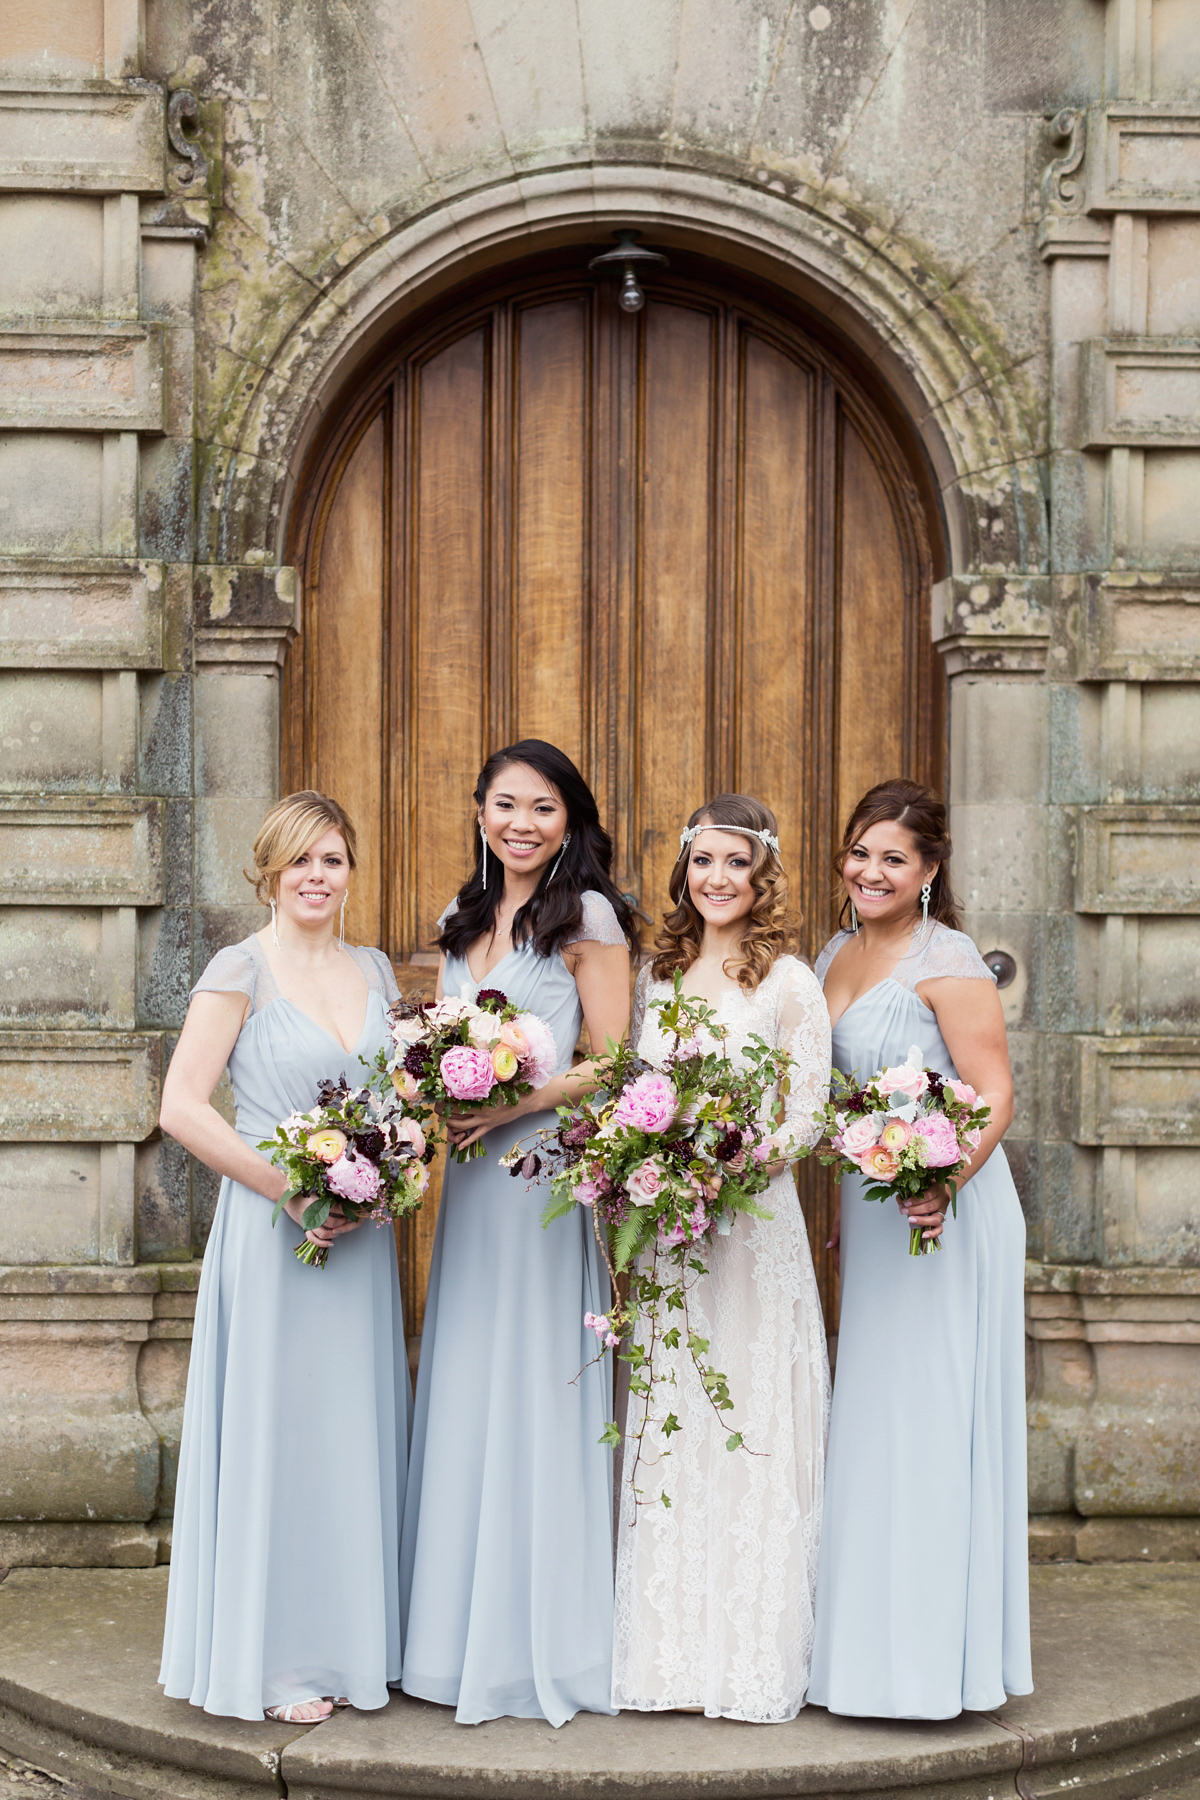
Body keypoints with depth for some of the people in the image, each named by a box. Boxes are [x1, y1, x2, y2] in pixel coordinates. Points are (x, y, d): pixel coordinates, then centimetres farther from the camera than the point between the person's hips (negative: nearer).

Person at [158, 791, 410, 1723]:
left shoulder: (375, 971, 12)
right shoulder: (243, 970, -6)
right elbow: (183, 1107, -11)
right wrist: (290, 1185, -16)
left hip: (362, 1233, 6)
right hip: (271, 1229, -5)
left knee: (356, 1428, 10)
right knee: (277, 1429, 0)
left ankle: (350, 1642, 22)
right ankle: (276, 1659, 11)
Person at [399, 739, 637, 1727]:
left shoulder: (587, 918, -4)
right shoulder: (461, 923, 16)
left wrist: (513, 1105, -17)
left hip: (551, 1173, -7)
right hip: (472, 1175, 7)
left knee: (539, 1386, -3)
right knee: (467, 1392, 7)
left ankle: (551, 1641, 9)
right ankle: (473, 1637, 17)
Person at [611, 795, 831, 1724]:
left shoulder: (789, 983, -4)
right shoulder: (657, 976, 11)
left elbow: (809, 1111, -8)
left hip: (752, 1222, -4)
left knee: (748, 1428, -1)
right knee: (667, 1432, 7)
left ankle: (753, 1658, 10)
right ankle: (673, 1653, 17)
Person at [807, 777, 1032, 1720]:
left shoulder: (947, 959, -12)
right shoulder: (836, 954, 12)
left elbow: (995, 1095, -16)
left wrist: (944, 1182, -31)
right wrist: (837, 1207, 13)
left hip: (946, 1212, -8)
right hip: (867, 1210, 8)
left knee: (932, 1420, -3)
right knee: (871, 1420, 13)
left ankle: (935, 1652, 7)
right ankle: (872, 1641, 23)